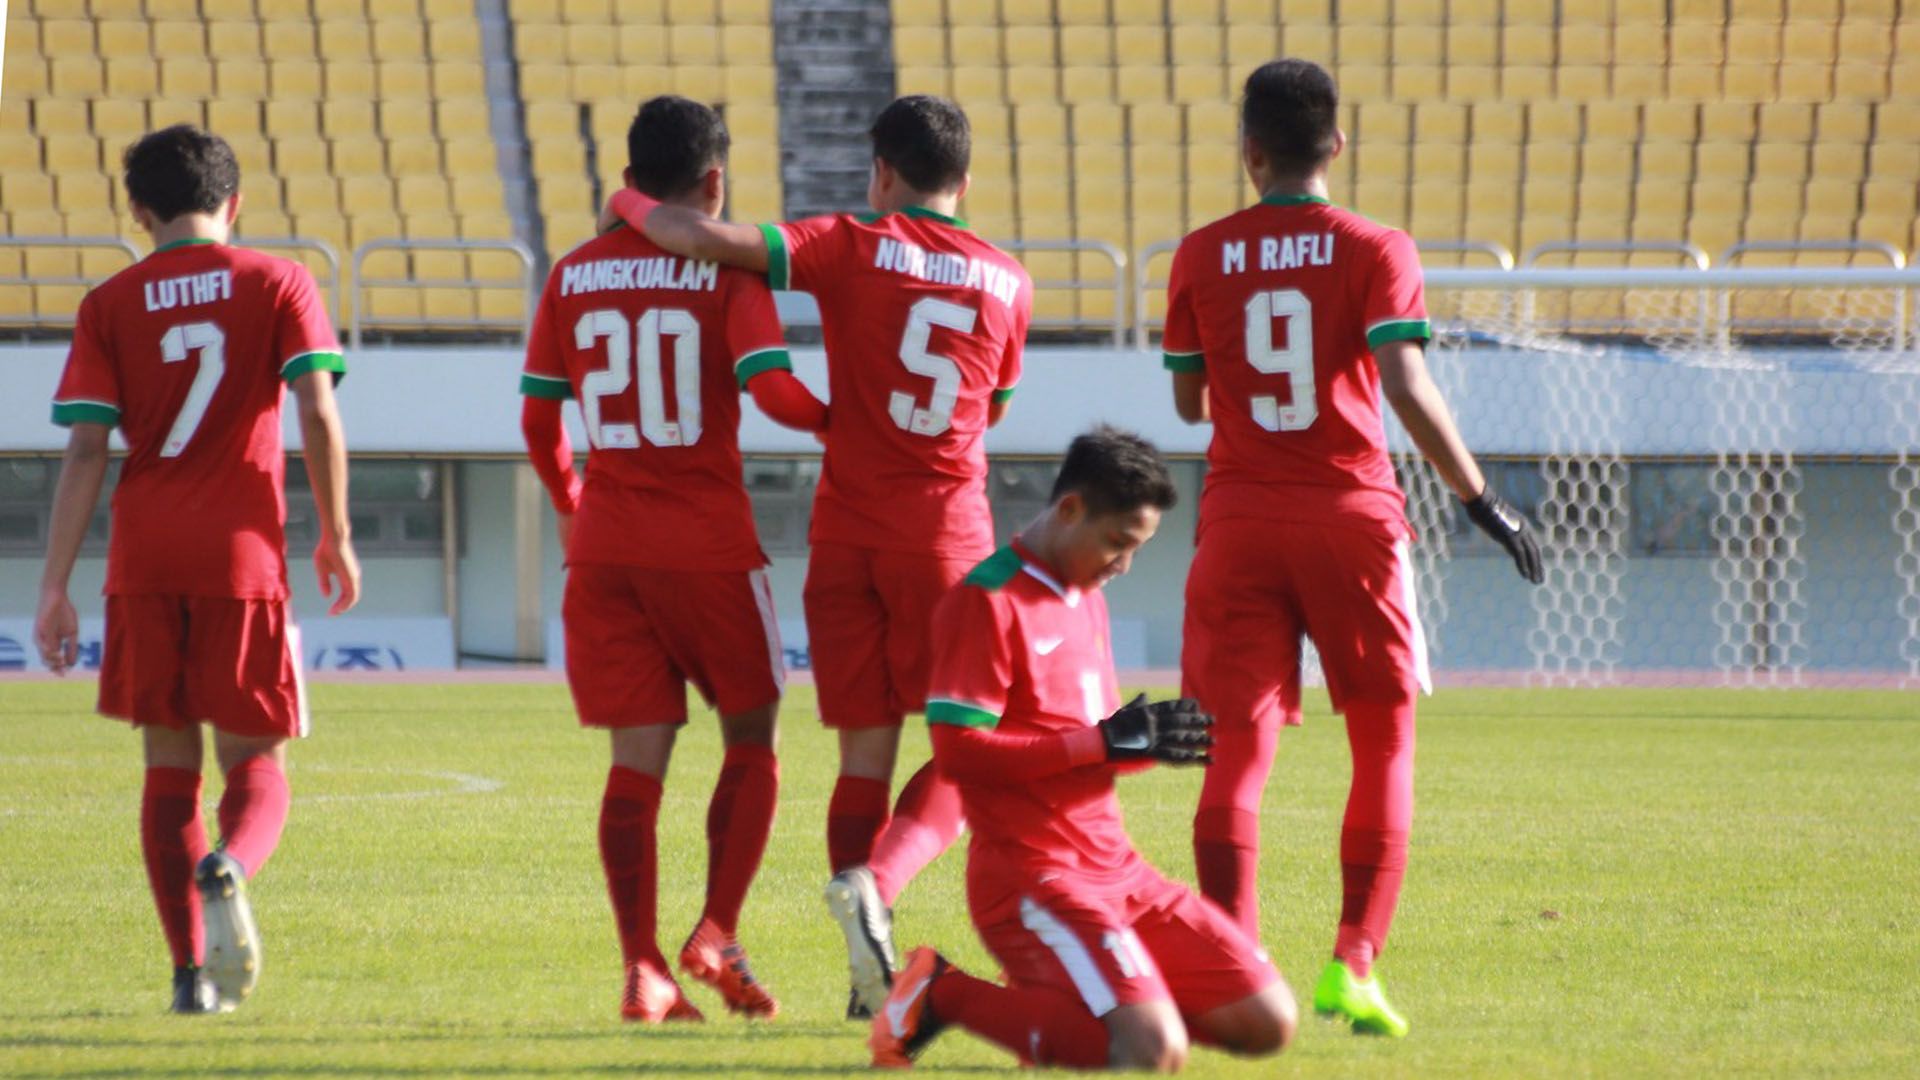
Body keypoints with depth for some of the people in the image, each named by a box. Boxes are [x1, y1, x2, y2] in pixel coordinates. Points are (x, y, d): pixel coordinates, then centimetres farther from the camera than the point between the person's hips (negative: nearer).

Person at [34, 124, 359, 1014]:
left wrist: (54, 591, -2)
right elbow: (318, 415, -6)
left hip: (143, 563, 1)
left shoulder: (110, 305, 5)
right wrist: (335, 536, 6)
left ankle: (191, 969, 4)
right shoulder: (277, 284, 3)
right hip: (243, 555, -1)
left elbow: (84, 451, -2)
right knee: (257, 759, 7)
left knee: (168, 765, 11)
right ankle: (230, 869, -26)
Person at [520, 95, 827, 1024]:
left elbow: (538, 418, 10)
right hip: (709, 547, -3)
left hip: (605, 552, 3)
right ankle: (717, 933, -2)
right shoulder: (727, 271, -5)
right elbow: (771, 389, -18)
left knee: (636, 757, 3)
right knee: (750, 739, 12)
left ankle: (642, 969, -5)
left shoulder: (573, 276, 6)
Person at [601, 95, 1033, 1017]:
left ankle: (871, 971, -7)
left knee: (865, 756, 6)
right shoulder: (1007, 282, 6)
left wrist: (629, 206, 7)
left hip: (848, 532, 0)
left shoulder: (852, 249, -3)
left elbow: (697, 237, -13)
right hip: (948, 533, 0)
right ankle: (875, 883, -19)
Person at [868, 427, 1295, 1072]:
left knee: (1269, 1021, 0)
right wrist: (1106, 741, -19)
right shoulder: (987, 601, -11)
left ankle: (1068, 1010, 13)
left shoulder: (1086, 597, 18)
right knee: (1153, 1052, -26)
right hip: (1029, 875, -9)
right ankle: (945, 995, -7)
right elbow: (958, 751, -19)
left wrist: (1149, 743, 1)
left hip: (1115, 870, 9)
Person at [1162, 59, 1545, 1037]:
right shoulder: (1375, 252, -4)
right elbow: (1406, 388, -15)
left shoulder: (1202, 258, 3)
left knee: (1239, 746, 1)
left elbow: (1189, 402, 12)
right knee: (1384, 744, 9)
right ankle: (1354, 965, -2)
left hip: (1240, 520, 2)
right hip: (1351, 515, -2)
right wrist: (1480, 498, -9)